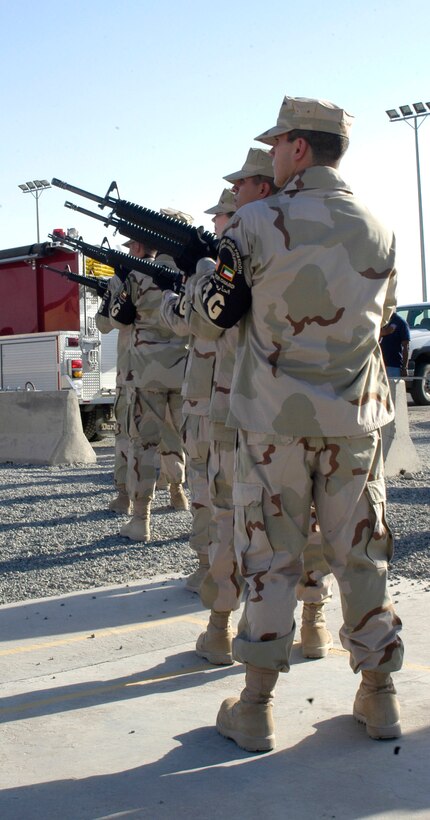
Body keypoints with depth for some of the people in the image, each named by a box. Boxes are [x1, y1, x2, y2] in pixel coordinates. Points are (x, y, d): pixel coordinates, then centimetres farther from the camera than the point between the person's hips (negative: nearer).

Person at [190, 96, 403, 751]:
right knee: (361, 555, 13)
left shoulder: (257, 223, -10)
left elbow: (215, 313, 0)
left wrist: (203, 266, 19)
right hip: (355, 421, 3)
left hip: (275, 422, -3)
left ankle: (255, 710, 15)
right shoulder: (379, 230, 4)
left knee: (270, 560, 6)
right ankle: (379, 696, 23)